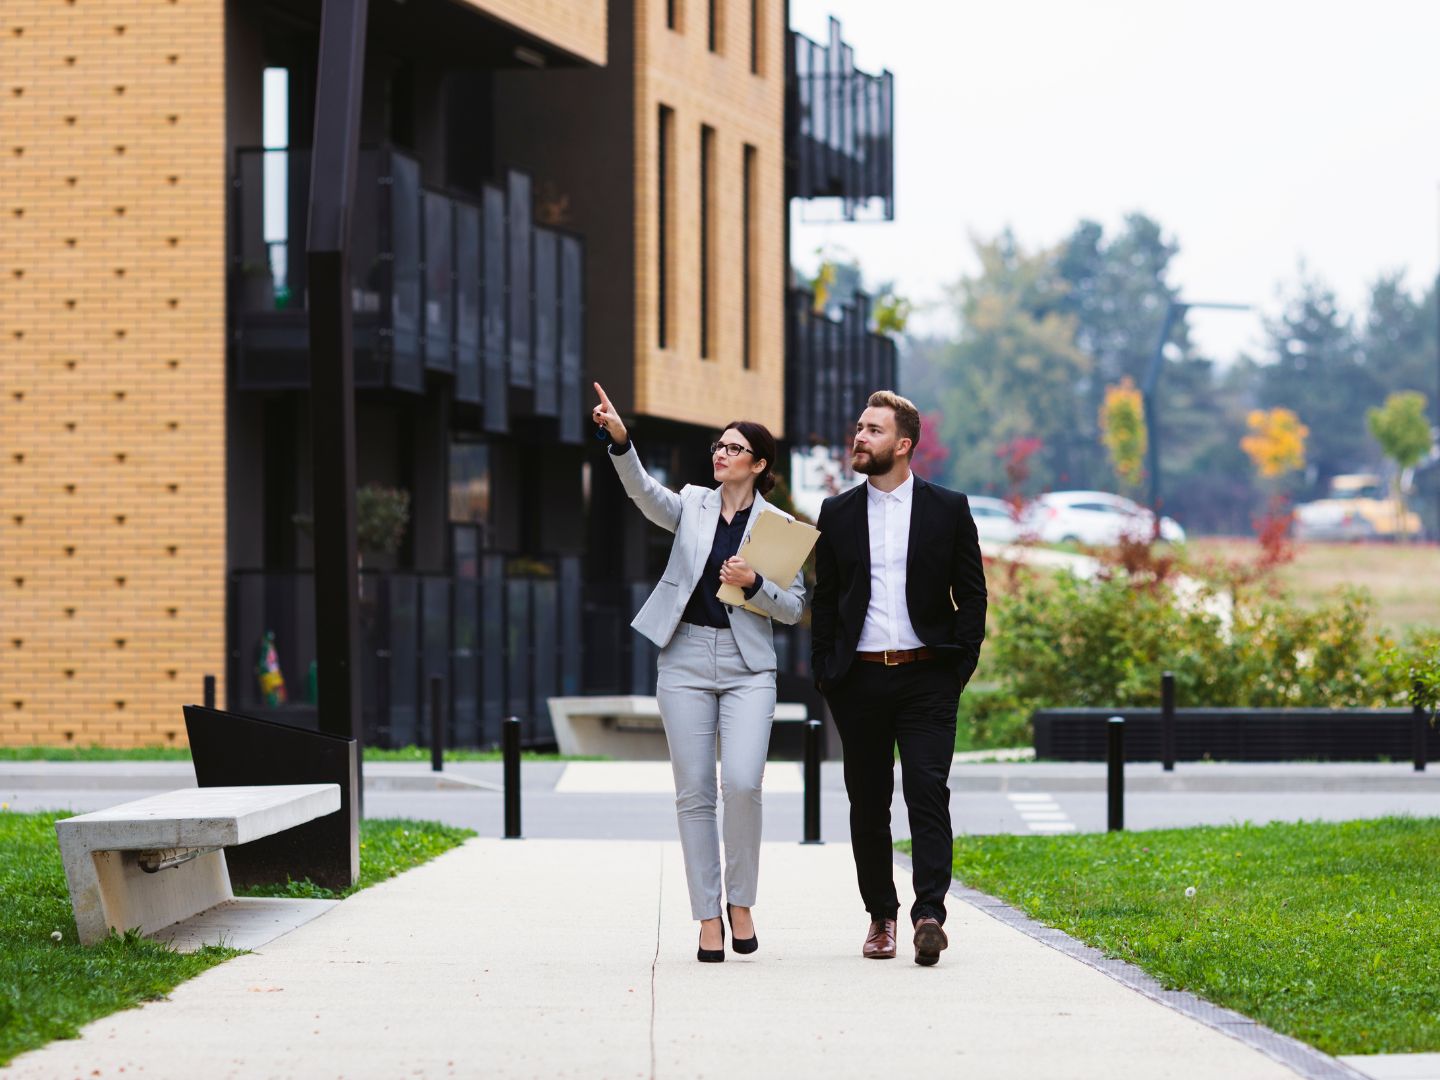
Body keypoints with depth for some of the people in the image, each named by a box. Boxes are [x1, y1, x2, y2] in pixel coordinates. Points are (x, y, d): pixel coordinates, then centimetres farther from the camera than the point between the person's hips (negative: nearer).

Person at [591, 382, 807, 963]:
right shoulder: (693, 505, 8)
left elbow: (793, 607, 5)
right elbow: (644, 492, -12)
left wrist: (753, 585, -14)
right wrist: (620, 440, -28)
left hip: (747, 666, -2)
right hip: (686, 660, 2)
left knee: (742, 782, -18)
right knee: (694, 793, 0)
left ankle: (740, 901, 2)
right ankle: (708, 919, 6)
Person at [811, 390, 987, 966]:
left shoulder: (948, 509, 4)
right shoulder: (837, 513, 10)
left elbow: (972, 593, 6)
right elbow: (825, 598, 13)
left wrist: (960, 664, -4)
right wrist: (824, 672, 4)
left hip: (926, 676, -2)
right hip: (860, 679, 3)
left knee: (928, 792, -14)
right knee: (868, 804, 6)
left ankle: (929, 914, -18)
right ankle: (880, 916, 16)